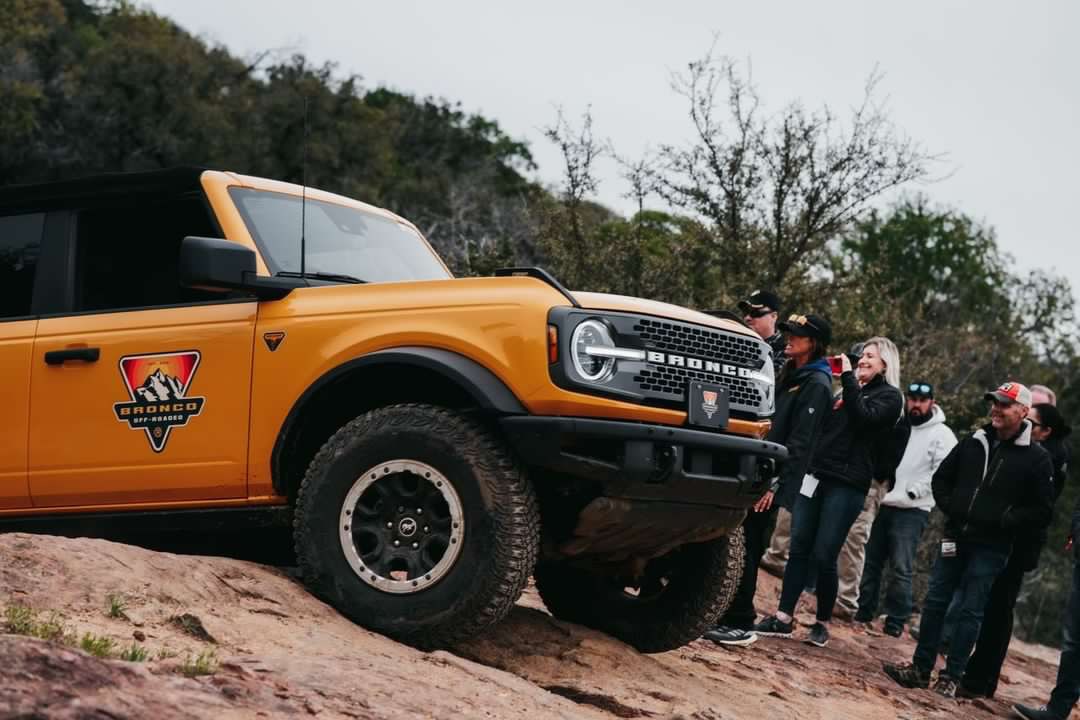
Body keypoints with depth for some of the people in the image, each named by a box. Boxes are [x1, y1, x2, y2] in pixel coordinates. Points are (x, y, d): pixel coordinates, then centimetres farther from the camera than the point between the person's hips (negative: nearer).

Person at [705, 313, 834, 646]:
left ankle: (741, 624, 1)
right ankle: (729, 615, 17)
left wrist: (775, 484, -19)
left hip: (774, 478, -8)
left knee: (746, 547, -6)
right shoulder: (792, 375, 17)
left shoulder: (817, 385, -9)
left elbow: (800, 442, -15)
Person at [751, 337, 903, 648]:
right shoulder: (849, 390, 19)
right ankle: (783, 618, 4)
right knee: (799, 548, 1)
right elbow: (823, 427, 20)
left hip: (847, 485, -6)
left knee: (823, 556, -5)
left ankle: (823, 624, 9)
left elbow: (863, 417, -18)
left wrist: (848, 378, -14)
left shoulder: (889, 397, 1)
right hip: (817, 476, 6)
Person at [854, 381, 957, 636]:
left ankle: (896, 622, -3)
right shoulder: (898, 427, 12)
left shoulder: (942, 435, -4)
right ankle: (864, 612, 20)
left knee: (901, 569, -8)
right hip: (885, 505, 6)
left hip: (912, 511, -6)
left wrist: (914, 491, -19)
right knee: (872, 562, 10)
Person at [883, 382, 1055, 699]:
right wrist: (948, 506, 0)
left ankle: (951, 677, 7)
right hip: (955, 538, 4)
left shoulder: (1036, 458, -5)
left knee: (970, 611, 0)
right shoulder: (973, 443, 7)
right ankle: (921, 667, 15)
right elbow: (941, 478, 18)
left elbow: (1041, 511, -5)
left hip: (990, 548, -4)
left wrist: (1004, 520, -14)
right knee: (935, 602, 6)